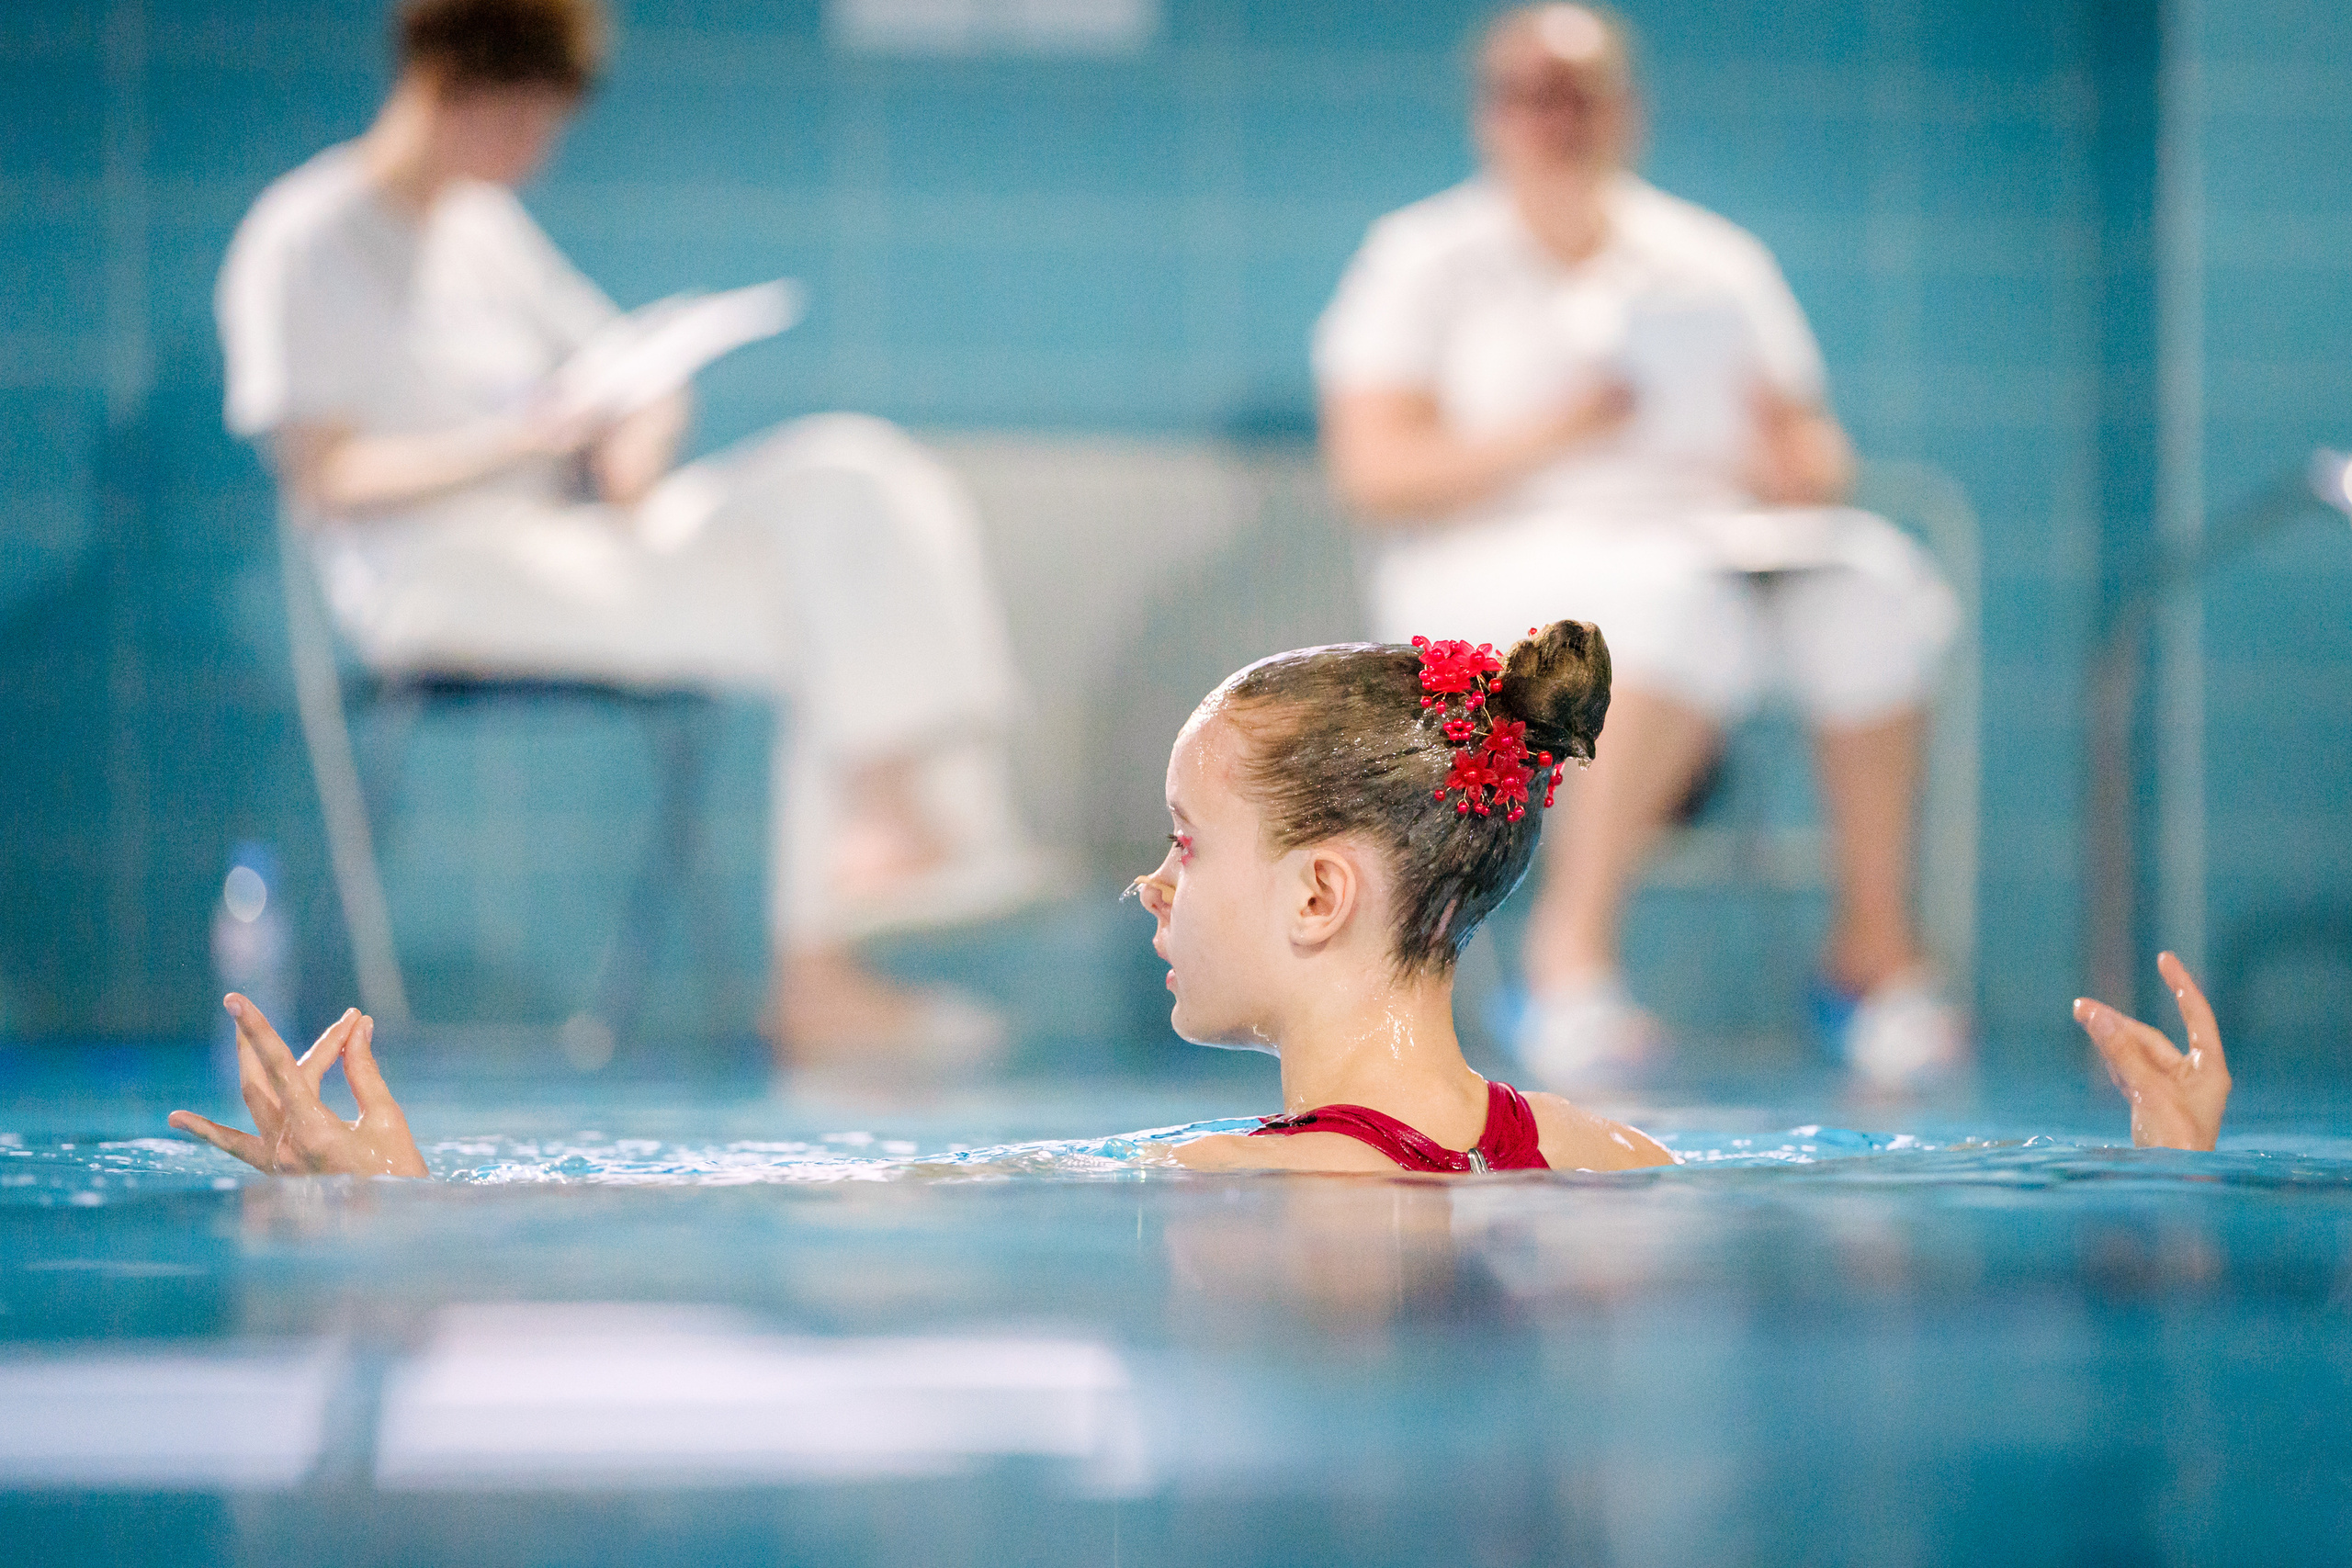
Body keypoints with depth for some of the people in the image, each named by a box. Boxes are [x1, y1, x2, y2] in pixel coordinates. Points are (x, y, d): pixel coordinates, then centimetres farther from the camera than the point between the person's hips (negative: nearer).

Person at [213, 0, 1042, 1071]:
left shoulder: (487, 229, 20)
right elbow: (323, 481, -14)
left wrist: (641, 433, -6)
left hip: (573, 532, 8)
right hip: (442, 580, -8)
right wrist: (514, 440, -26)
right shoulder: (302, 246, -5)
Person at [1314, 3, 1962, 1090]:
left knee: (1872, 585, -30)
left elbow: (1816, 455, 16)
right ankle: (1572, 947, -32)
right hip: (1501, 561, -4)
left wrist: (1797, 469, -10)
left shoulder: (1714, 260, 21)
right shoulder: (1425, 259, 9)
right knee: (1680, 602, -39)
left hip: (1724, 540, 4)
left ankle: (1875, 941, -20)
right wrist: (1548, 436, -17)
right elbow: (1372, 473, -3)